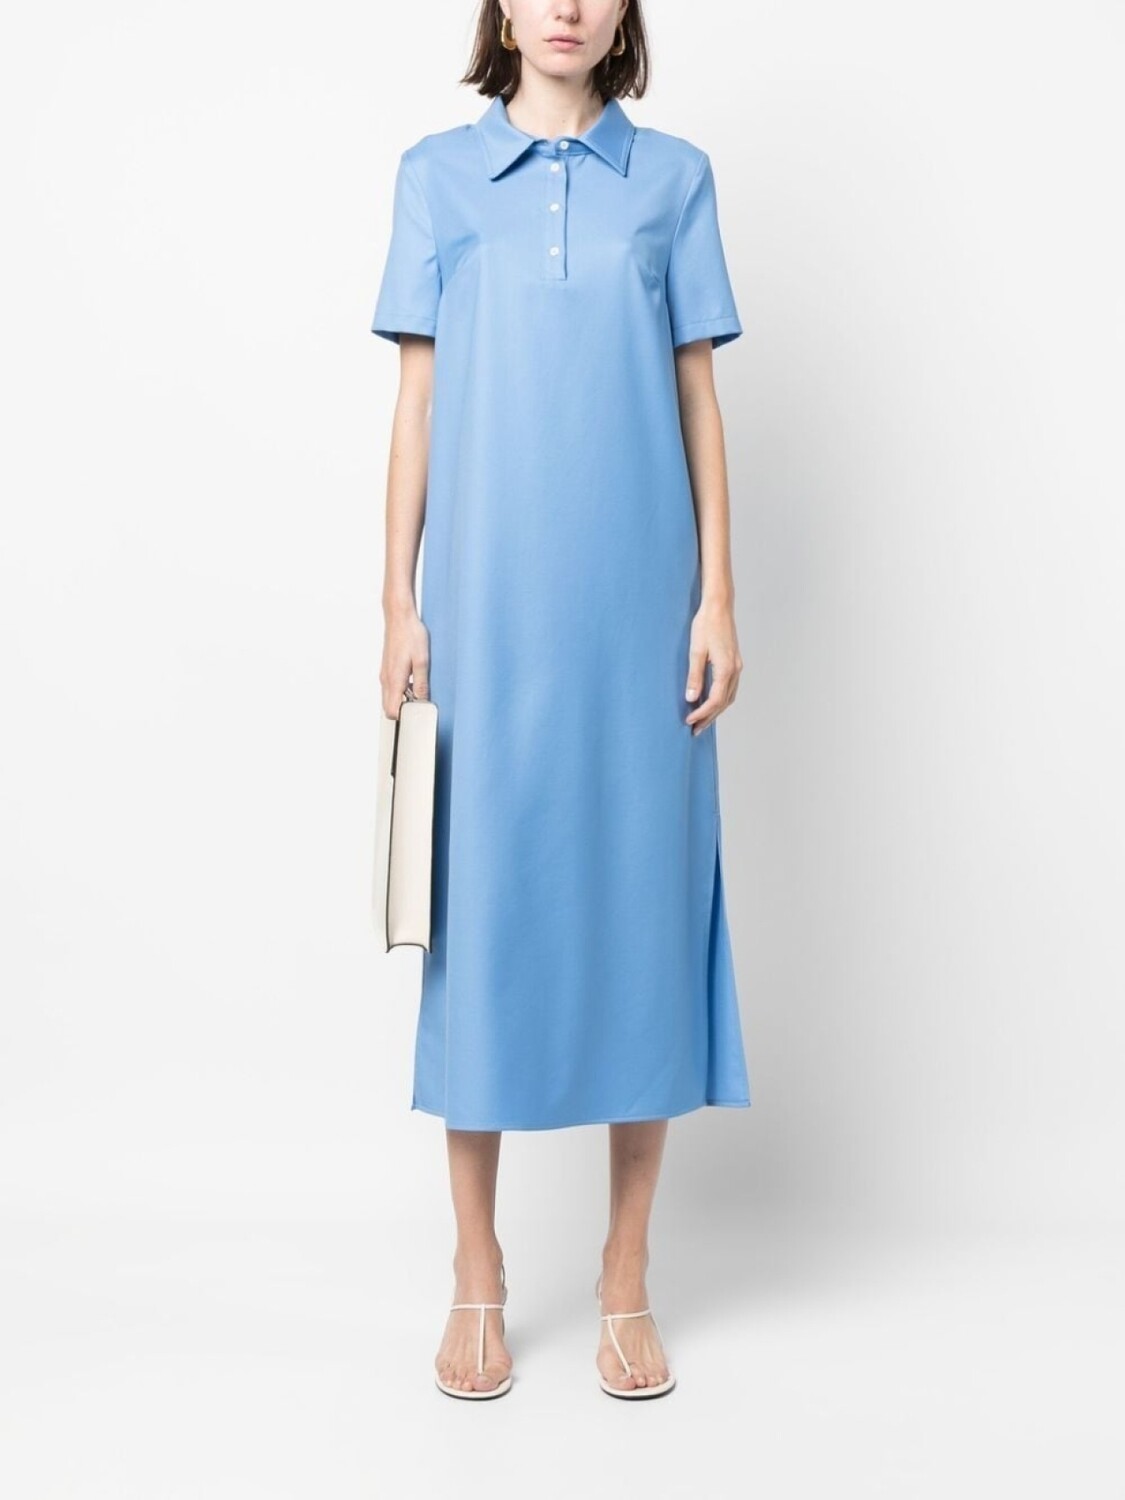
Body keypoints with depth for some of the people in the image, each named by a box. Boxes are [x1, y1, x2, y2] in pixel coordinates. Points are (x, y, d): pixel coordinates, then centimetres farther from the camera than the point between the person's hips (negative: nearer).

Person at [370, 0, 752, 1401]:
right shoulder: (437, 174, 9)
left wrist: (717, 598, 0)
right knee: (484, 893, 2)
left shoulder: (674, 177, 9)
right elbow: (416, 401, 6)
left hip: (638, 599, 1)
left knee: (640, 893, 3)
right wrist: (399, 602, 1)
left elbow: (697, 398, 7)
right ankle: (477, 1272, 18)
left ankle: (626, 1275, 18)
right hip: (490, 599, 0)